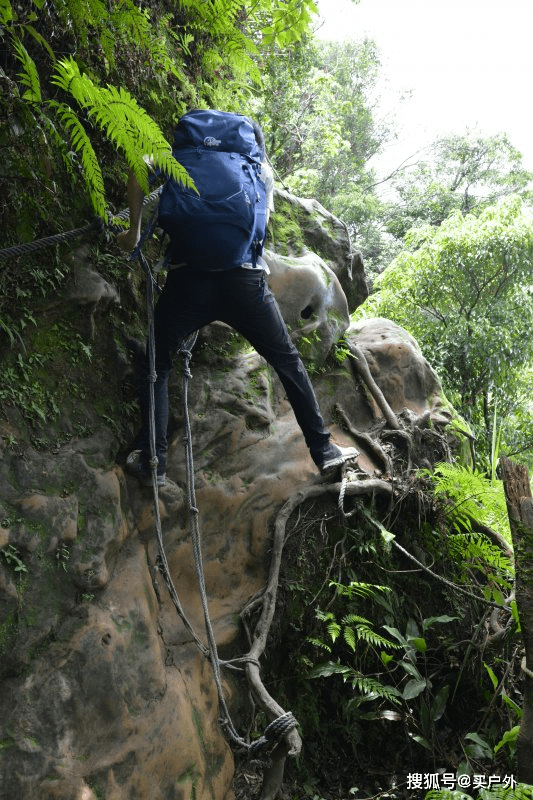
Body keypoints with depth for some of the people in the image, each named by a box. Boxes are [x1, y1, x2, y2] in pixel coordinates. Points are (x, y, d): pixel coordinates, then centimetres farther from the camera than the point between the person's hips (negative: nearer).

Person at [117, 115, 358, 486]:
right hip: (246, 278, 1)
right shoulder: (262, 171, 20)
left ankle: (153, 462, 9)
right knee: (289, 362, 16)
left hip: (189, 278, 0)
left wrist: (134, 230, 11)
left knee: (156, 366, 16)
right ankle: (324, 450, 20)